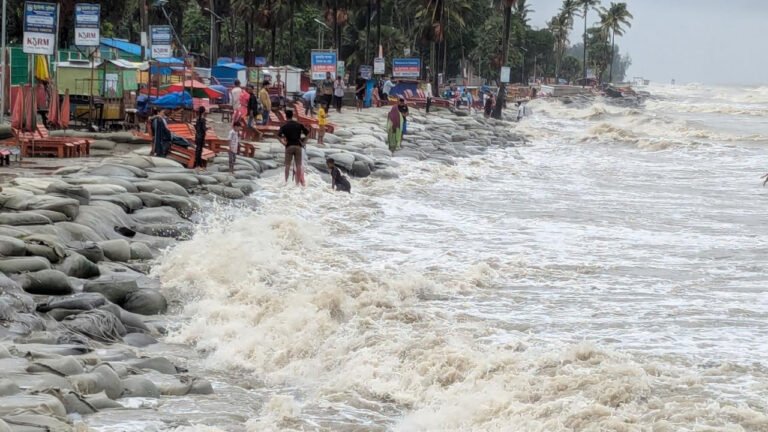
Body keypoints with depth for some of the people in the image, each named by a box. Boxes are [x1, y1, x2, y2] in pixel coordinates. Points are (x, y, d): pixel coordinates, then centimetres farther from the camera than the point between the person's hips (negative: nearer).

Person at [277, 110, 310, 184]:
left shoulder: (284, 126, -2)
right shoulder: (299, 124, 5)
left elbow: (278, 136, -15)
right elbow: (308, 133, 5)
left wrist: (283, 142, -6)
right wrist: (303, 141, 6)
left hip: (289, 146, -1)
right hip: (298, 146, 1)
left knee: (287, 165, 6)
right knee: (298, 165, 4)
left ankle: (286, 181, 5)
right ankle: (297, 182, 3)